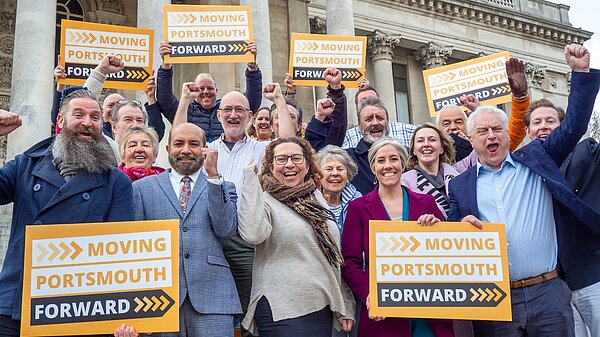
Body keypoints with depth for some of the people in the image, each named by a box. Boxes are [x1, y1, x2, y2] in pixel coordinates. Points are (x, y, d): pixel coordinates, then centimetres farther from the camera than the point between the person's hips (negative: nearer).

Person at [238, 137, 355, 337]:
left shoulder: (318, 200, 11)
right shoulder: (264, 200, -5)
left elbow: (334, 257, 15)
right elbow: (253, 234, -28)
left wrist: (345, 308, 13)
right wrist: (250, 176, -20)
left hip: (323, 309, 6)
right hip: (282, 313, -6)